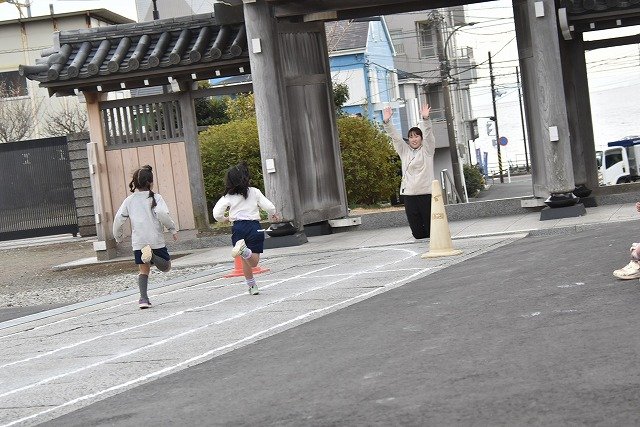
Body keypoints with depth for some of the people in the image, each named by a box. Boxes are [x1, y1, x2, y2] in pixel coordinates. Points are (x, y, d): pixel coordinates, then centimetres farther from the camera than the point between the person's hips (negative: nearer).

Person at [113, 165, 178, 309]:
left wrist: (118, 236, 19)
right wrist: (173, 229, -8)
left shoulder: (129, 200, 7)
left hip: (138, 242, 3)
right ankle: (152, 256, -24)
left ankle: (143, 298, -6)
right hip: (156, 240, -3)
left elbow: (118, 219, 4)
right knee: (166, 267, 7)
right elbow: (162, 213, -19)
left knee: (144, 270, 13)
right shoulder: (155, 198, -3)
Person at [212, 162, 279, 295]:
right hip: (254, 226, -2)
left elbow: (216, 214, -5)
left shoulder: (228, 197, 2)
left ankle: (252, 286, 21)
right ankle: (244, 249, -38)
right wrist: (273, 215, 21)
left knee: (245, 261, 16)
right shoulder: (255, 192, 1)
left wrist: (224, 219, 18)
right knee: (253, 262, -7)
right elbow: (269, 207, -2)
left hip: (238, 228, 2)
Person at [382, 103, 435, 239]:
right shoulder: (404, 151, 15)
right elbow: (394, 136, 5)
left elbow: (428, 133, -9)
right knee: (418, 234, 1)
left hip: (426, 192, -2)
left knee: (432, 230, -2)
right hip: (409, 194, 2)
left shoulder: (427, 150, 7)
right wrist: (386, 122, -11)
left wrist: (425, 118, -26)